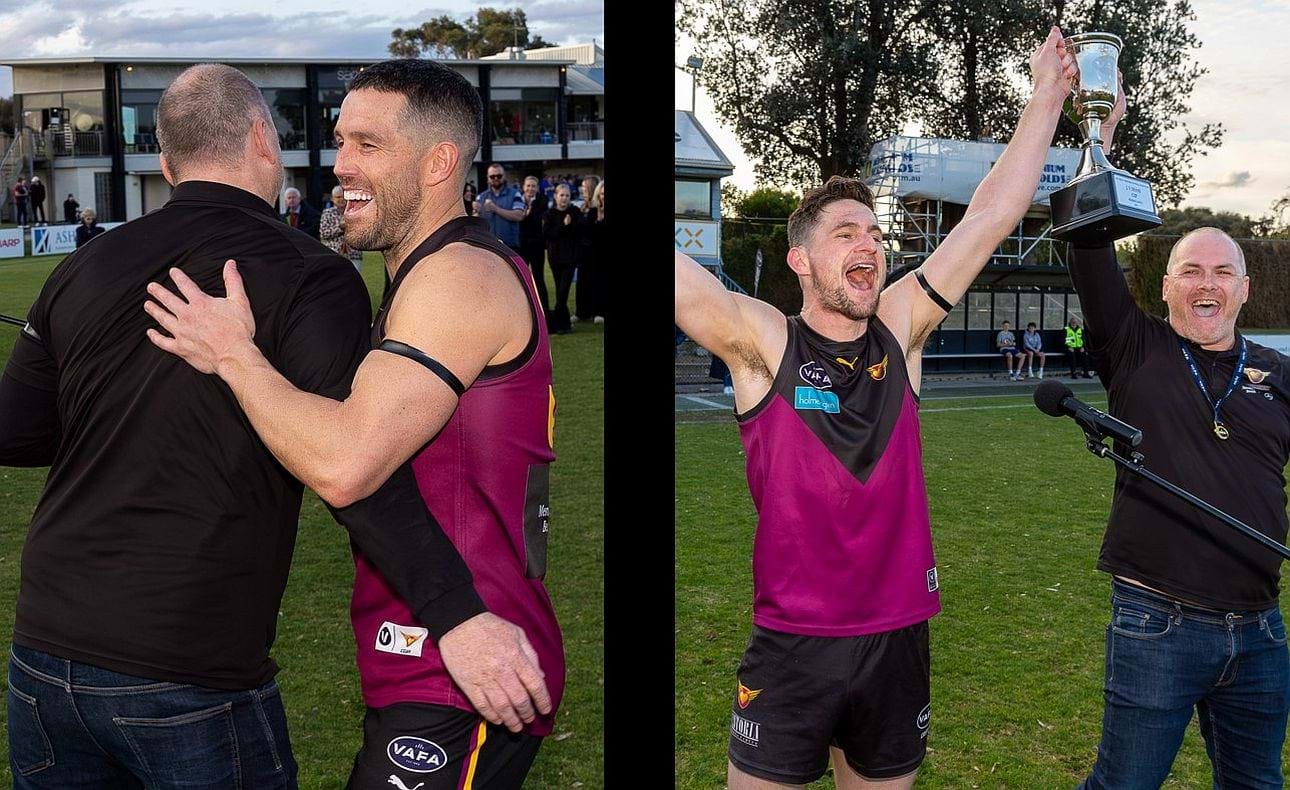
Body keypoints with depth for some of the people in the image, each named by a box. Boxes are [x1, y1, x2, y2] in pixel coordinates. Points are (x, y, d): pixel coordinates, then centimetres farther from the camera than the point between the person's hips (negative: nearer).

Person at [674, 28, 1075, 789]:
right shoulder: (762, 342, -9)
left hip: (900, 638, 4)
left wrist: (1048, 96, 3)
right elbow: (680, 267, -20)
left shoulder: (900, 330, 2)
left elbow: (990, 217, 3)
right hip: (791, 647, -4)